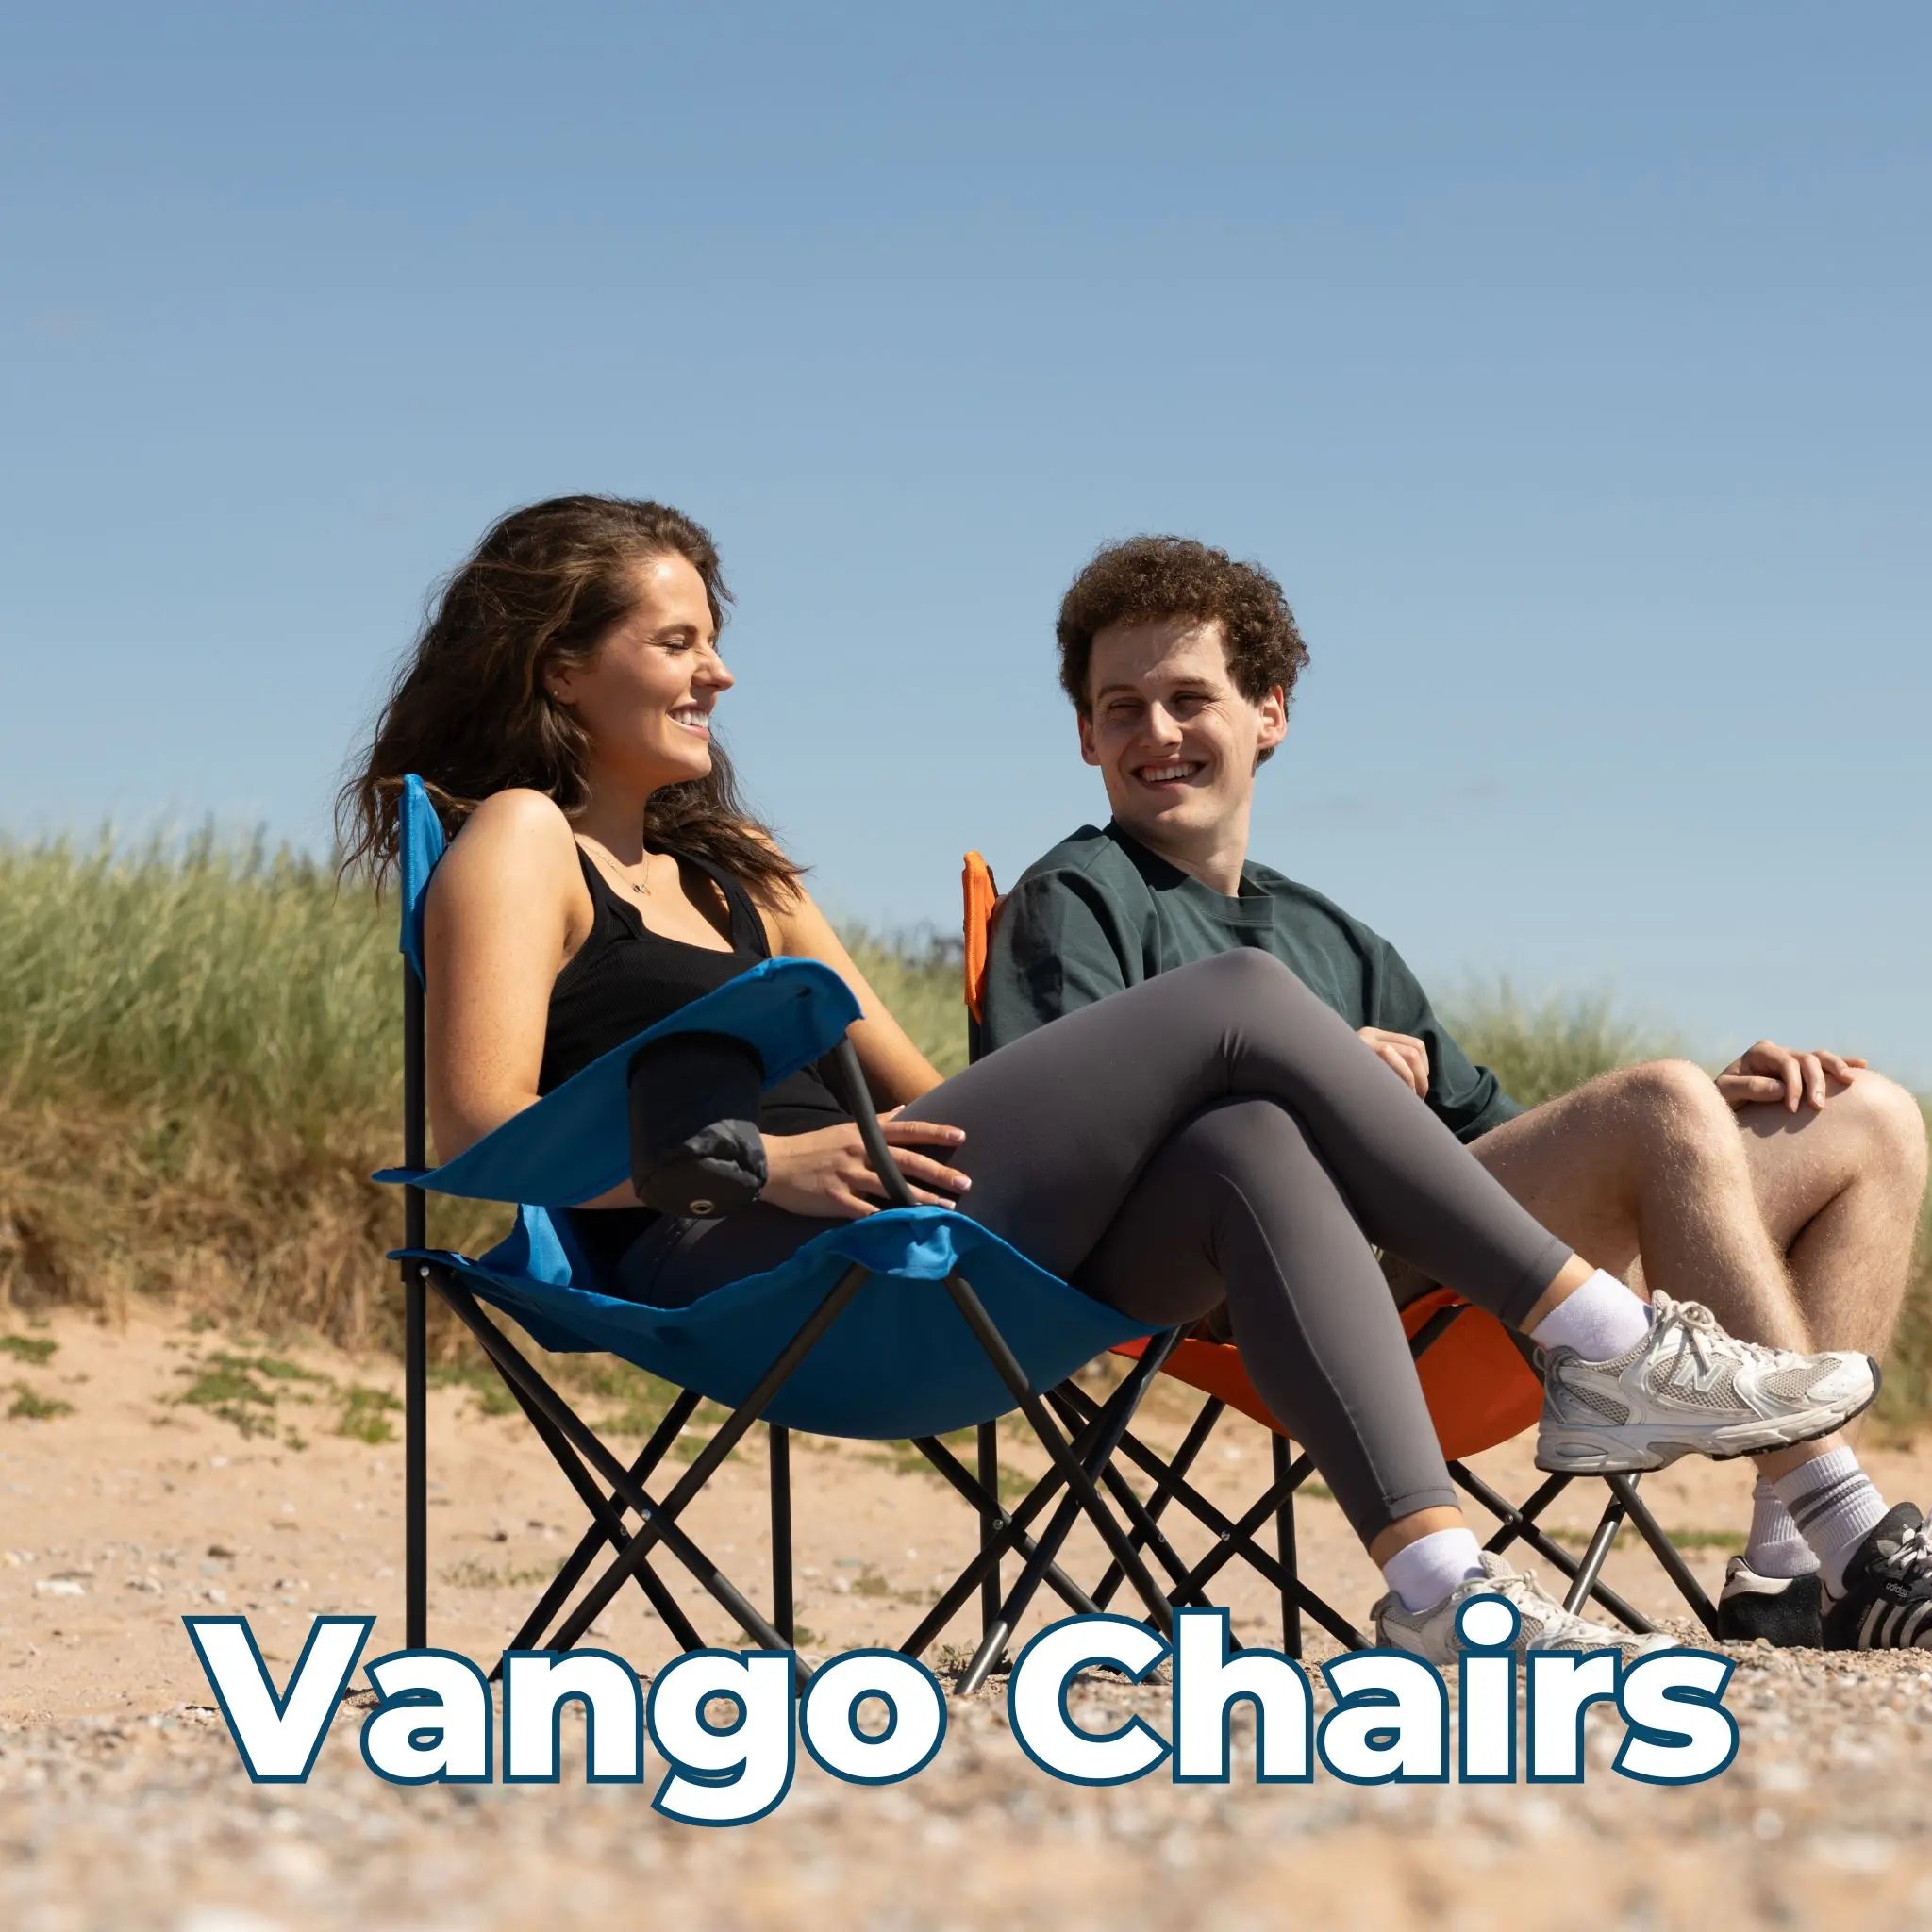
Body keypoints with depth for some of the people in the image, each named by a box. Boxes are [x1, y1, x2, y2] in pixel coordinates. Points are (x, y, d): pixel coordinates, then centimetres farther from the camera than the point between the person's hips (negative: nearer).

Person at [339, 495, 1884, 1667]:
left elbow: (922, 1095, 27)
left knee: (1247, 1150, -22)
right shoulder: (517, 838, 6)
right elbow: (485, 1133, -9)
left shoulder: (729, 869, 32)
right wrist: (761, 1155, -21)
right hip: (739, 1278, -7)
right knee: (1239, 1001, -12)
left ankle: (1438, 1578, -36)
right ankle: (1606, 1343, -9)